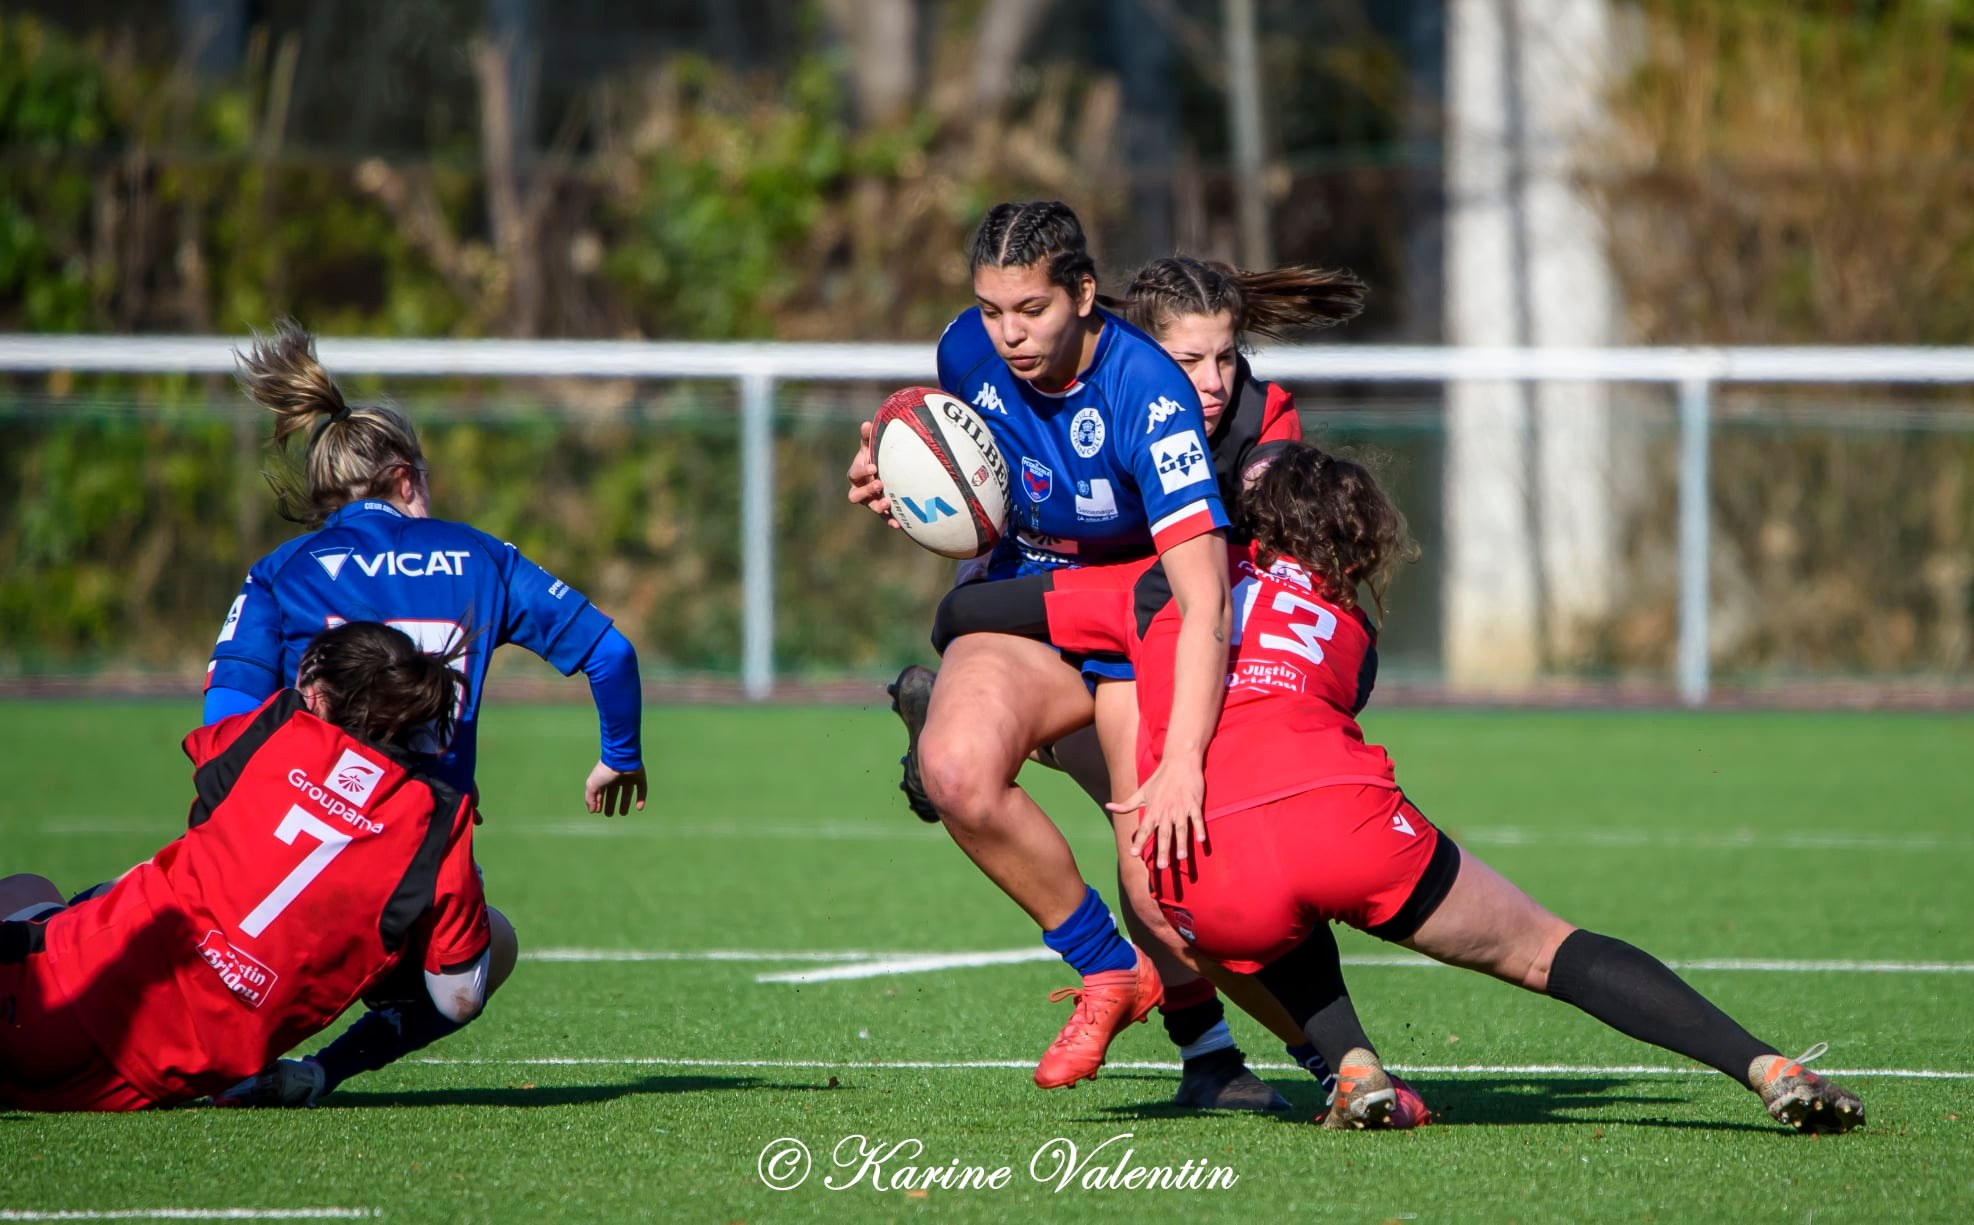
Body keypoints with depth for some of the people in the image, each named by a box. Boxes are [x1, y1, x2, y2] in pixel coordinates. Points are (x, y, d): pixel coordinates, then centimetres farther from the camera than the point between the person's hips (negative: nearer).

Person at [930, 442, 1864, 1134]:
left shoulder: (1159, 586, 27)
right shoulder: (1349, 632, 32)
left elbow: (965, 613, 30)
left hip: (1208, 878, 0)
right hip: (1342, 816, 1)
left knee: (1277, 937, 37)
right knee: (1549, 954, 13)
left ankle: (1355, 1068, 10)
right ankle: (1767, 1070, 0)